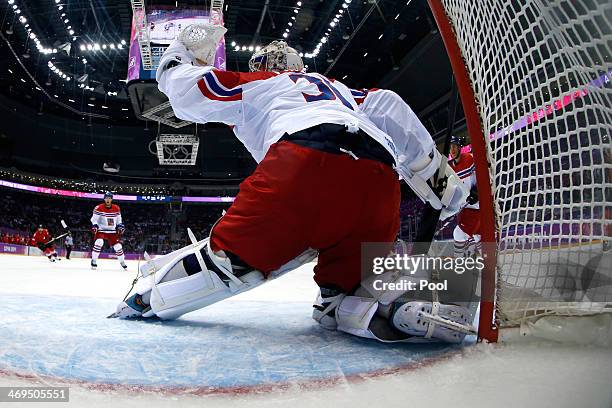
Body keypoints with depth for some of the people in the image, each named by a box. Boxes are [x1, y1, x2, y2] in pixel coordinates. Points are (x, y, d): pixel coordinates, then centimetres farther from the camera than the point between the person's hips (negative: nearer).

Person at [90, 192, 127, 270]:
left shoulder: (116, 208, 2)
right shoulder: (99, 208, -10)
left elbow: (119, 219, 14)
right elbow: (94, 219, -7)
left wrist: (120, 226, 0)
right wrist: (94, 226, -23)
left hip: (112, 231, 3)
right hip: (101, 230, -3)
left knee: (118, 246, 0)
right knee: (99, 242, -29)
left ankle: (122, 262, 21)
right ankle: (94, 261, -13)